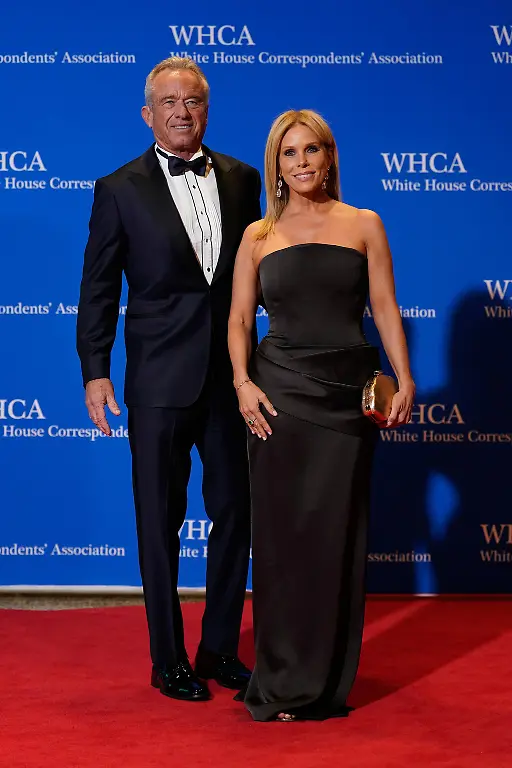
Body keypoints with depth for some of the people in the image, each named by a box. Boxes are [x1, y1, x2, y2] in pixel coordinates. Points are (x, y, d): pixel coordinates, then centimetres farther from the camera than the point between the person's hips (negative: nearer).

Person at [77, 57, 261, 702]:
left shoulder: (242, 180, 8)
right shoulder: (120, 189, -1)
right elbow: (98, 288, 0)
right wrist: (95, 371, -5)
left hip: (230, 374, 3)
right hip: (160, 380, -3)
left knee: (234, 511, 8)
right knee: (161, 521, 6)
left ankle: (220, 649, 25)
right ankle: (168, 661, 19)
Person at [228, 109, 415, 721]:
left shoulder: (363, 225, 6)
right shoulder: (259, 235, 8)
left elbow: (385, 308, 2)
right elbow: (239, 318, 8)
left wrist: (405, 379, -7)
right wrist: (242, 382, -7)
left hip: (348, 393, 0)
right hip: (280, 390, 1)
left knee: (337, 533, 3)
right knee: (281, 532, 2)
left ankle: (328, 681, 17)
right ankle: (282, 681, 14)